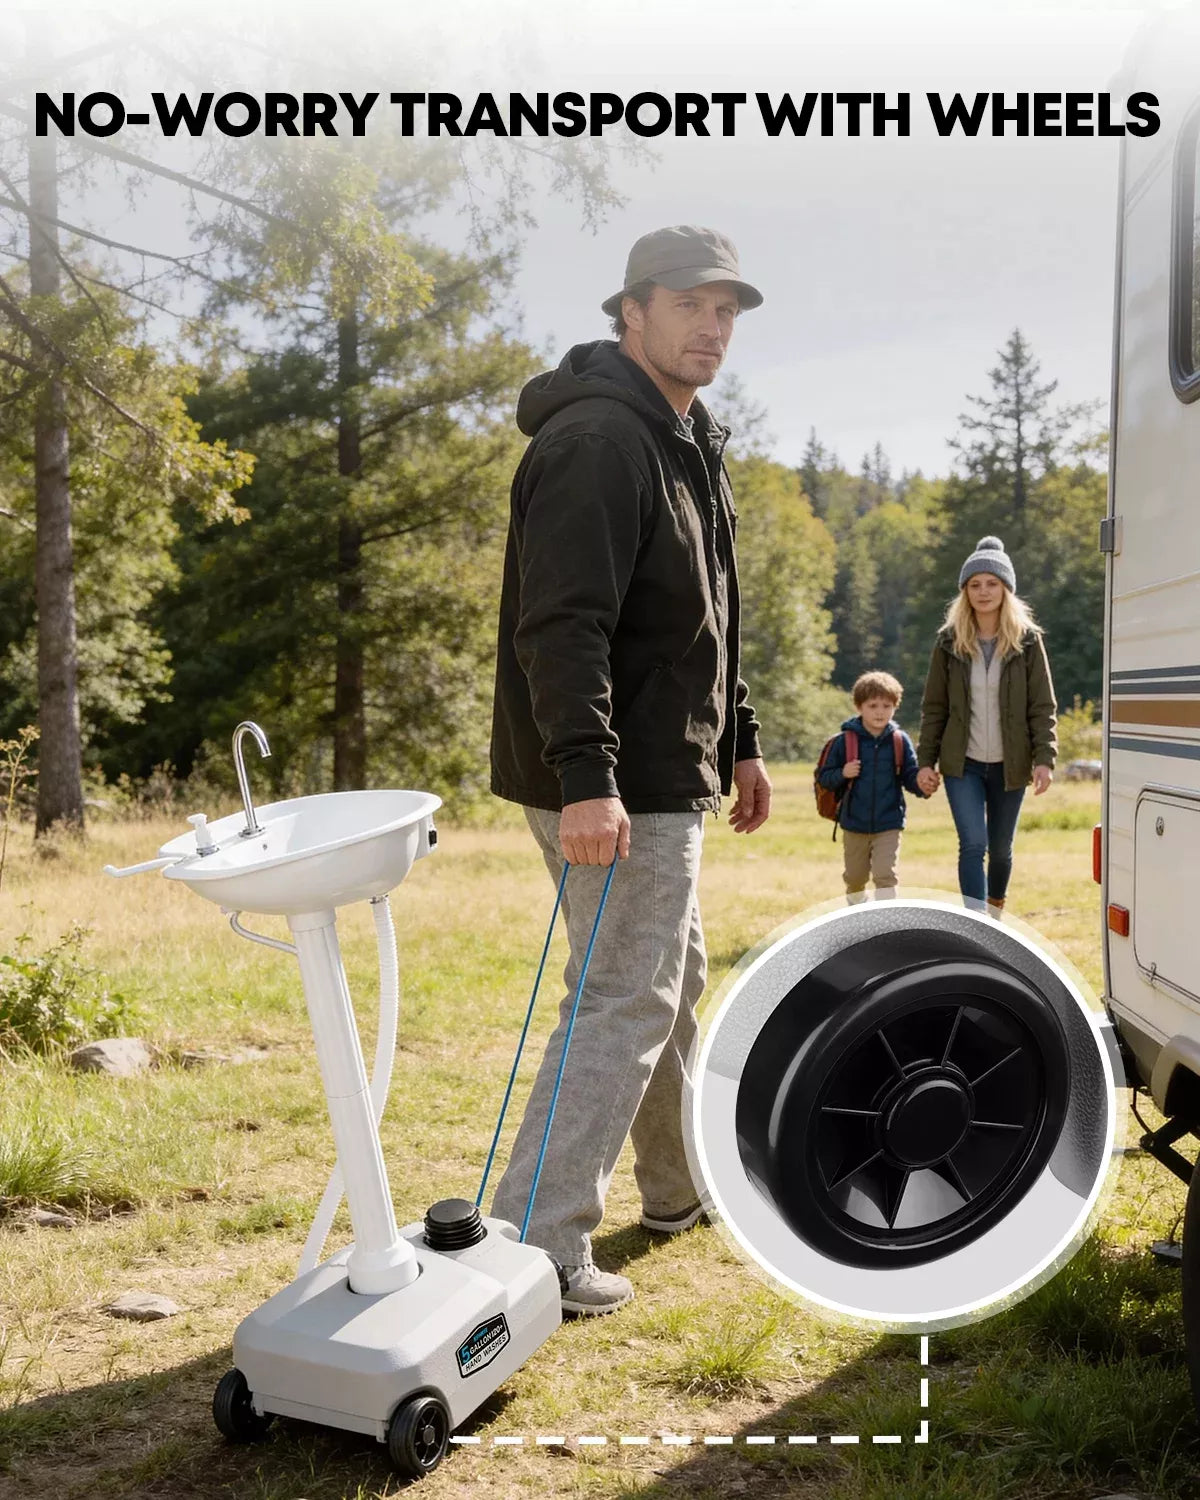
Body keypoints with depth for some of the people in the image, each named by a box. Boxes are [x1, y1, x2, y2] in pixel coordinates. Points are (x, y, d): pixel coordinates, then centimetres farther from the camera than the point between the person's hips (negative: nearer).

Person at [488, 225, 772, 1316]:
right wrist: (585, 778, -35)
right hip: (613, 788, -11)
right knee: (625, 1001, -8)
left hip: (666, 780, 11)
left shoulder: (690, 447, 18)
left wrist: (739, 744, 24)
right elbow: (562, 624, -27)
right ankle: (534, 1248, 0)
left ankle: (680, 1188, 39)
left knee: (675, 980, 21)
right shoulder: (595, 441, -16)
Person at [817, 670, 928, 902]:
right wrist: (842, 774, -22)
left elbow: (910, 777, 0)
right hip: (854, 824, 1)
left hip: (888, 825, -1)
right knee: (854, 878, 16)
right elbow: (824, 777, -2)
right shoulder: (845, 741, -6)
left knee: (886, 875, -13)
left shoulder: (900, 741, -2)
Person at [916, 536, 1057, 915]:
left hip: (1009, 765, 1)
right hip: (962, 763, -1)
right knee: (973, 844, -14)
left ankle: (995, 911, 37)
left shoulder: (1027, 641, -2)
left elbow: (1043, 707, -2)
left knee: (1000, 848, 14)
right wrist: (925, 760, 0)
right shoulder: (949, 642, 0)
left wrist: (1044, 758, -13)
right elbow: (934, 707, 4)